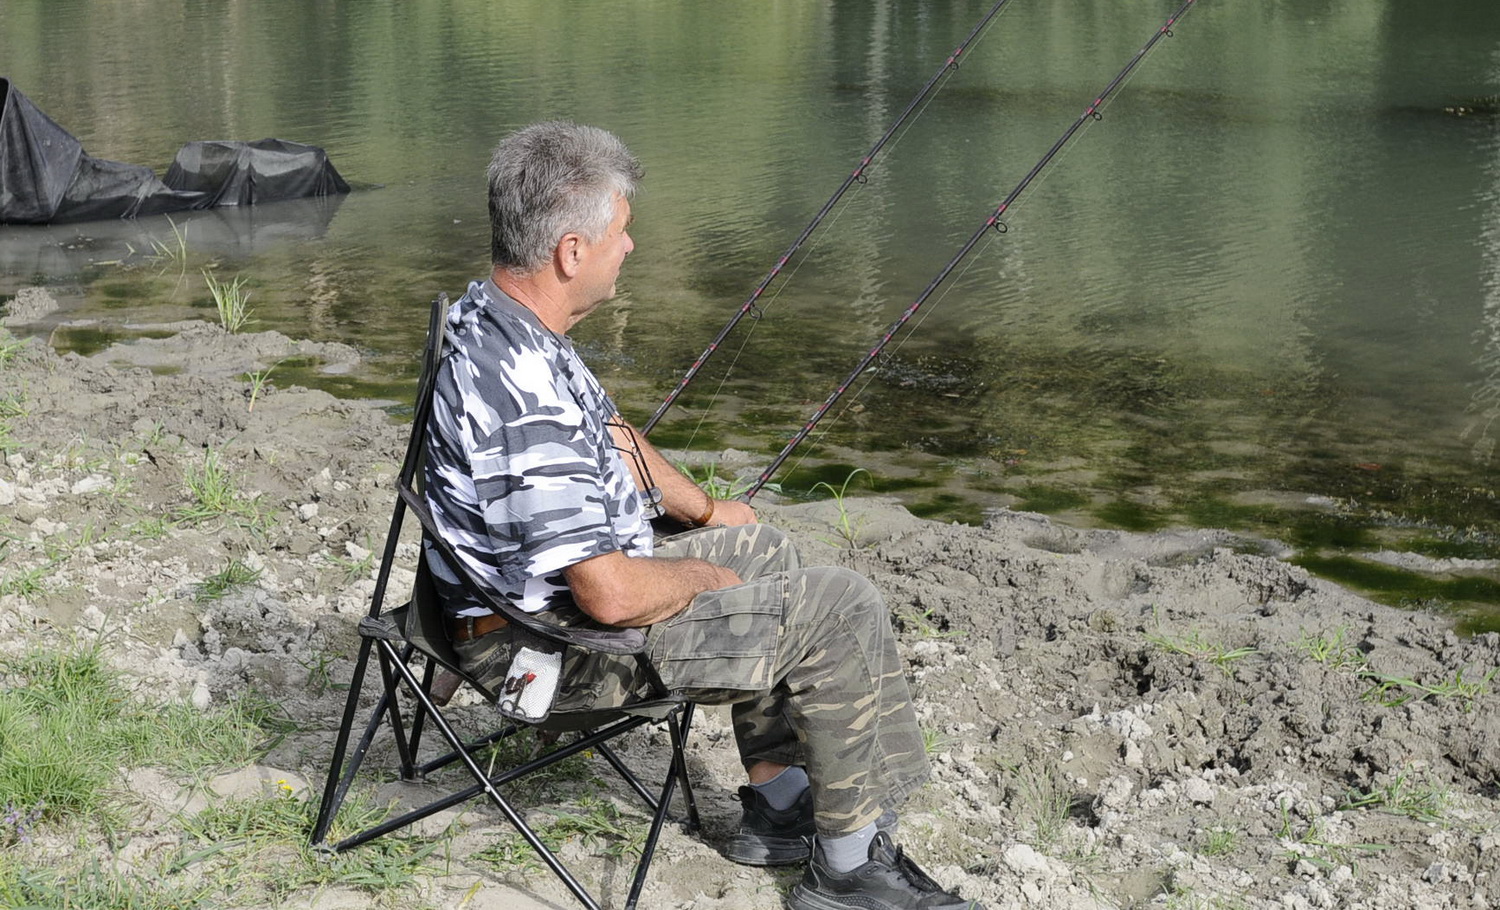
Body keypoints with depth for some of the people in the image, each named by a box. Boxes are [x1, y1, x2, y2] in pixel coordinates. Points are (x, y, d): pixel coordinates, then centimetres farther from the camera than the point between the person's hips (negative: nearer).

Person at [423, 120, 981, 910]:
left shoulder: (493, 317, 0)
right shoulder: (522, 396, -33)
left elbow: (610, 435, 18)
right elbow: (611, 594, -31)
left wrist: (706, 512, 25)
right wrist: (701, 578, -11)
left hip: (563, 578, 11)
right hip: (553, 643, -10)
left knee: (762, 551, 25)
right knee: (838, 609, -8)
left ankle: (778, 811, 27)